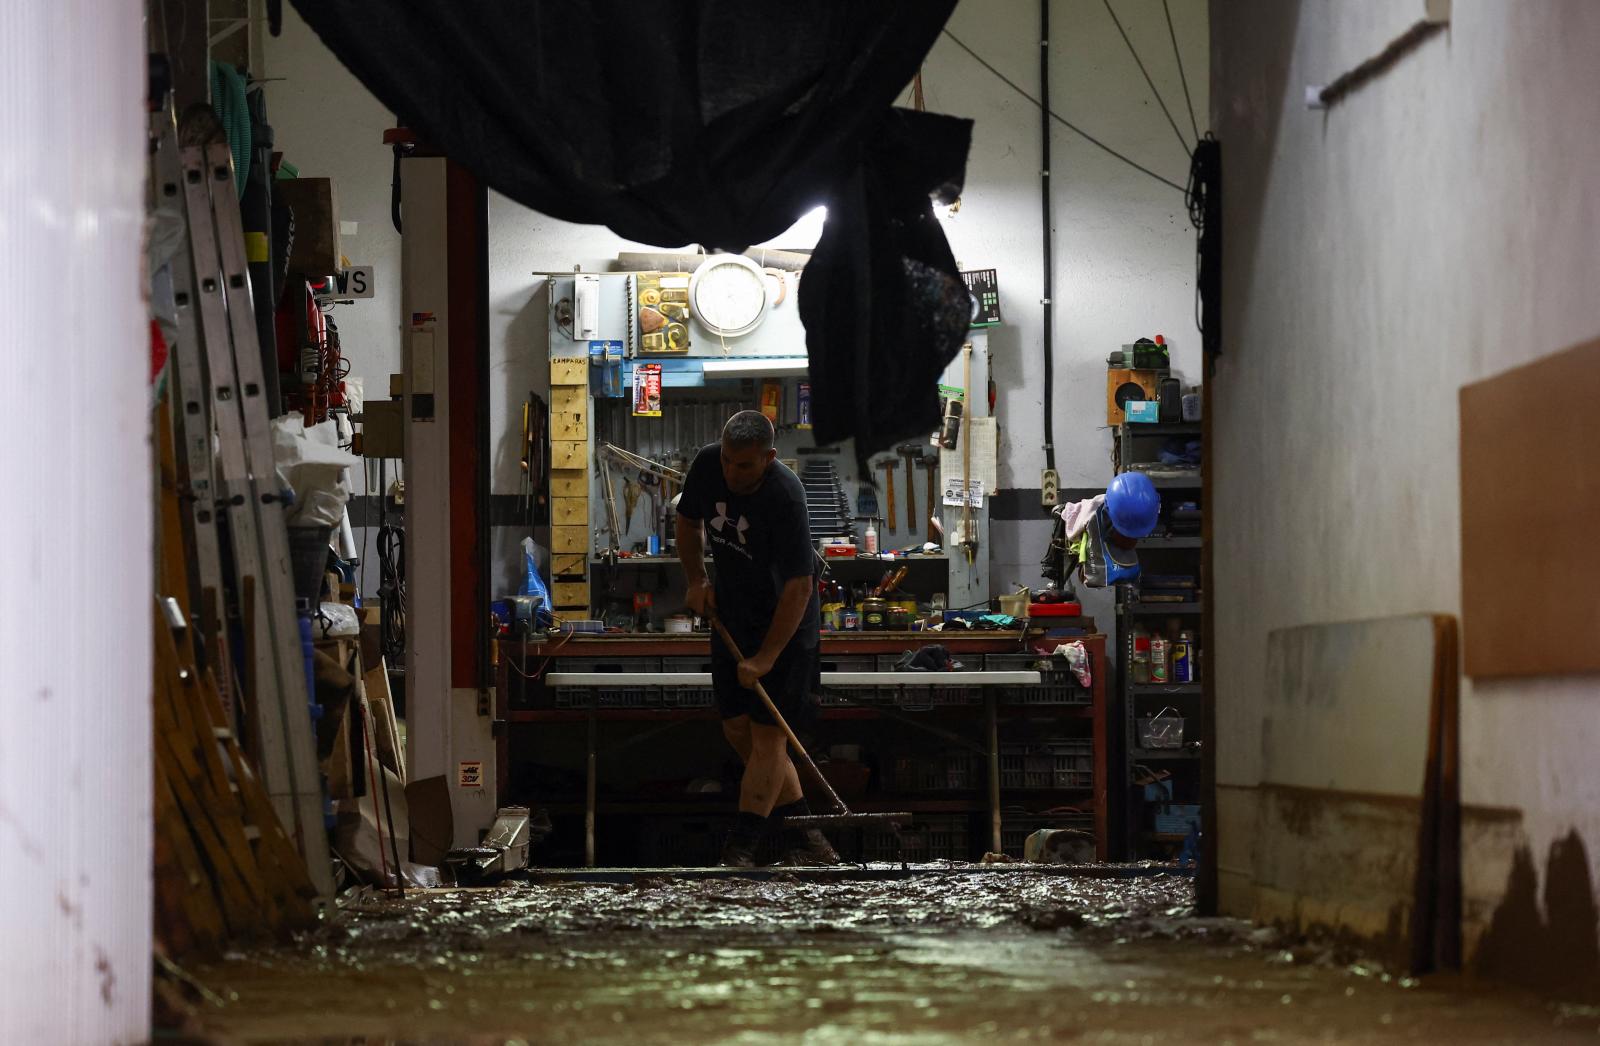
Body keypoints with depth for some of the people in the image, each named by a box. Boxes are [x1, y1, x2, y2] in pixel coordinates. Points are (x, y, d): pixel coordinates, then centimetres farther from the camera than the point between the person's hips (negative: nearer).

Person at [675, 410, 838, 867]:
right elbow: (689, 522, 11)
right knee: (737, 728, 4)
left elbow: (799, 586, -26)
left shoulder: (786, 495, -29)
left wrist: (766, 657, -25)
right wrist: (696, 580, 0)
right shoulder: (706, 465, -11)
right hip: (732, 616, 6)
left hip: (786, 624, -6)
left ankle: (742, 846, -5)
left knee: (767, 731, -8)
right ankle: (798, 826, 16)